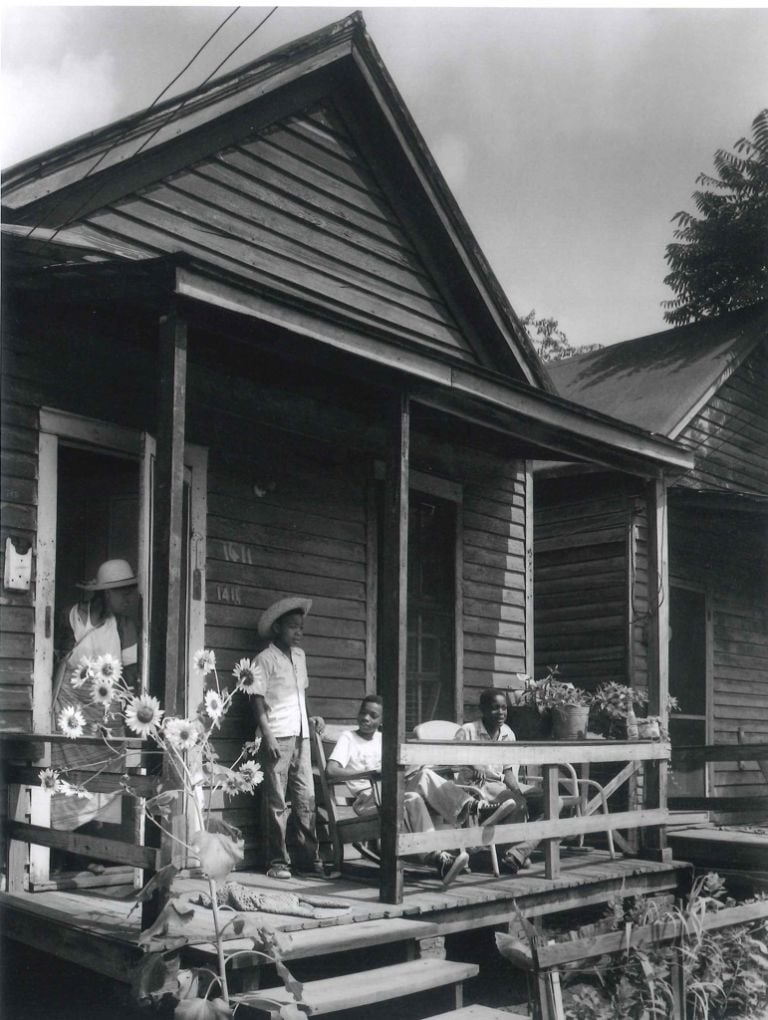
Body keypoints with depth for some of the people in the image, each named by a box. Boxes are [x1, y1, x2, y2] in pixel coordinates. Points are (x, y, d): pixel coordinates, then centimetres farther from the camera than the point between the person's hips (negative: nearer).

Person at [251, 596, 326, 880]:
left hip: (301, 736, 6)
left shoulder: (300, 655, 16)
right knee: (277, 803, -2)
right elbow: (258, 701, -9)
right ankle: (278, 862, 4)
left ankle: (309, 857, 12)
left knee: (306, 799, 6)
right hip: (277, 738, -6)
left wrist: (310, 719, 13)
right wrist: (268, 737, -16)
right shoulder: (266, 659, -5)